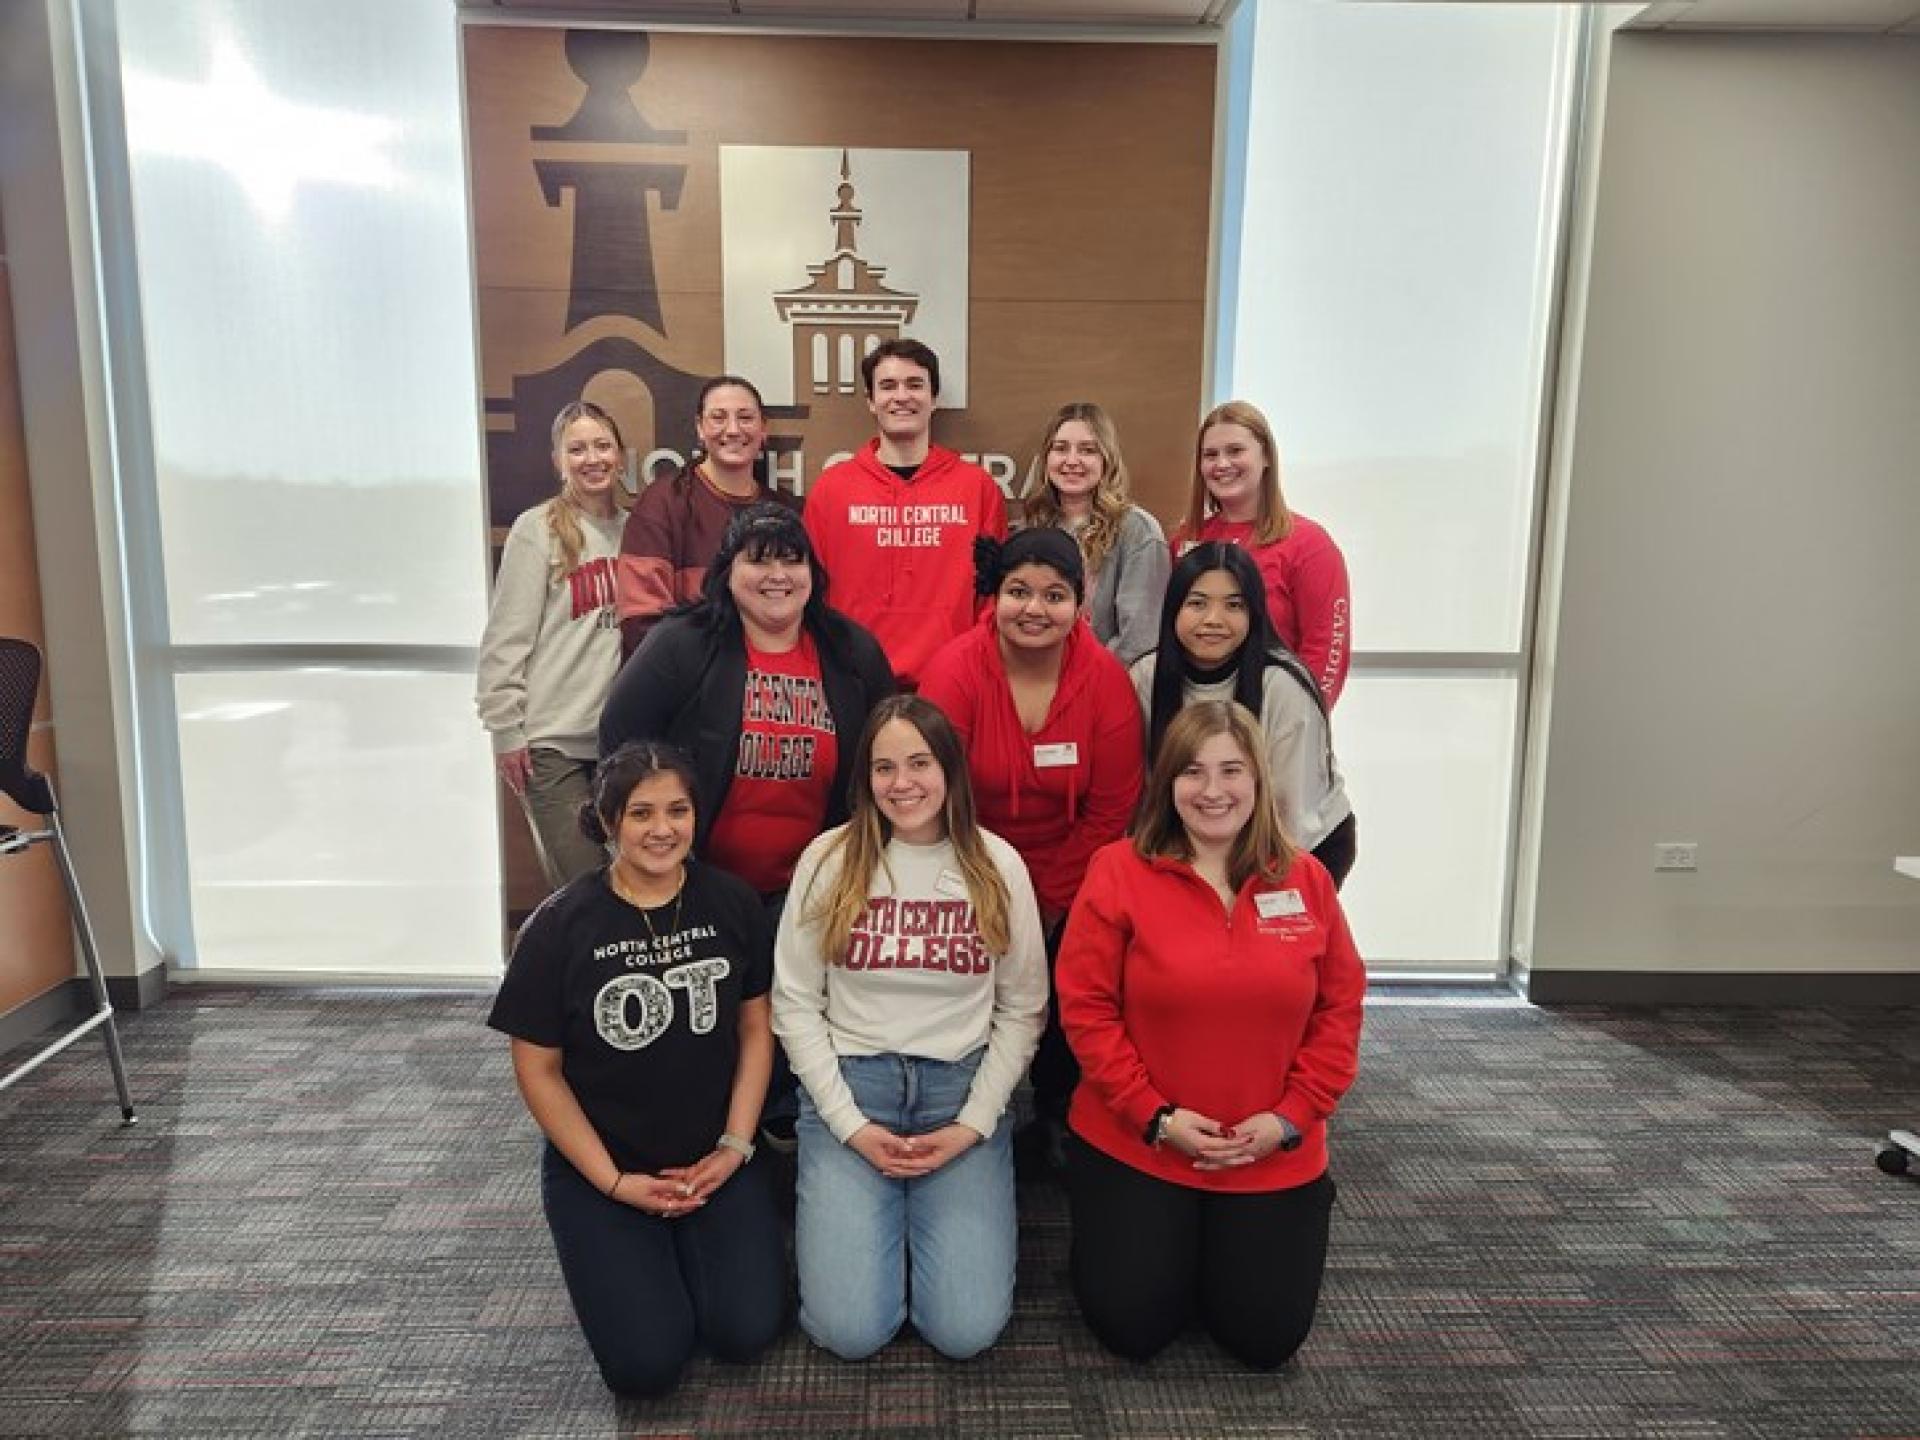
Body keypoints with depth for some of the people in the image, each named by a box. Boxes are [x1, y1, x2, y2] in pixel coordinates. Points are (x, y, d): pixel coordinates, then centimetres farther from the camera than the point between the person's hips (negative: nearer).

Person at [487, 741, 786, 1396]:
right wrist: (613, 1182, -10)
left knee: (747, 1332, -10)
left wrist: (735, 1146, -6)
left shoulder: (732, 904, -6)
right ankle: (627, 1258, 20)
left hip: (713, 1160, 2)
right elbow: (537, 1069, -7)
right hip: (596, 1169, -2)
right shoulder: (559, 928, -13)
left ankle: (683, 1243, 20)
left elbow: (755, 1029, 3)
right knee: (647, 1363, -12)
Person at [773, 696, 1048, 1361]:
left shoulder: (998, 865, -1)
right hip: (849, 1088, 0)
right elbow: (794, 1003, -1)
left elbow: (1021, 1011, 2)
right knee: (849, 1329, -10)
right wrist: (851, 1124, -7)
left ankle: (927, 1221, 21)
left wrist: (971, 1125, -7)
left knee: (966, 1330, -9)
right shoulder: (829, 859, -4)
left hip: (962, 1092, 1)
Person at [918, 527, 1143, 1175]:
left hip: (1069, 892, 2)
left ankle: (1056, 1119, 27)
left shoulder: (1107, 679, -11)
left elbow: (1111, 812, -8)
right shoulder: (956, 670, -17)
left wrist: (1049, 906, -8)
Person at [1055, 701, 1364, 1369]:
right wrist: (1156, 1116, -15)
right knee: (1131, 1329, 0)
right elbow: (1086, 1008, -10)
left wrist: (1290, 1118, -8)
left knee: (1267, 1339, 5)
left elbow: (1340, 1008, 2)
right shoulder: (1118, 871, -11)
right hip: (1134, 1145, -2)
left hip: (1274, 1155, 2)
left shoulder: (1306, 880, -2)